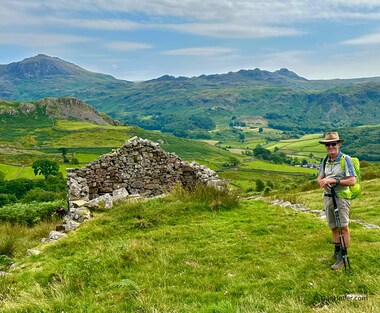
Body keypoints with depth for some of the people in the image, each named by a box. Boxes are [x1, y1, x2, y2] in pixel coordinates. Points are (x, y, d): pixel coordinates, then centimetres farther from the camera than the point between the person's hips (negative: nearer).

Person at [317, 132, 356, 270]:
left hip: (341, 196, -6)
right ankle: (337, 252, 25)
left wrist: (334, 181, -21)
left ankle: (343, 257, 0)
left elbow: (352, 181, -14)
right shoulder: (325, 161, 10)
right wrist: (322, 182, -11)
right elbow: (319, 178, 13)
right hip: (327, 196, 6)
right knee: (333, 227, 13)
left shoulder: (346, 159, -10)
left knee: (343, 227, -6)